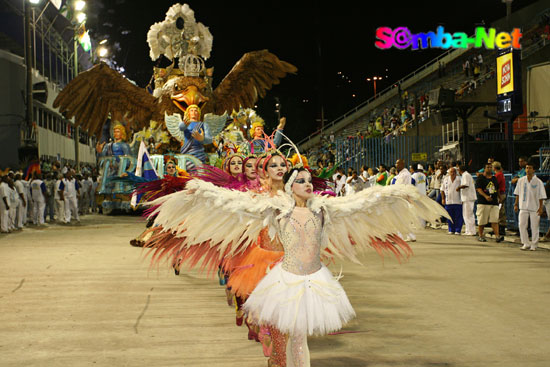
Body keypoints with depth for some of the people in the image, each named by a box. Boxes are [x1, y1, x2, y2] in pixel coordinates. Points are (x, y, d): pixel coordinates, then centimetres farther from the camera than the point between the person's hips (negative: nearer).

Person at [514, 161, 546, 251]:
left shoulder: (538, 182, -4)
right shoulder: (521, 180, 5)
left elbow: (541, 196, -3)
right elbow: (517, 194, 12)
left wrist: (541, 207, -7)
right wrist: (516, 204, 8)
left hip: (535, 208, -3)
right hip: (523, 207, 3)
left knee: (534, 227, 1)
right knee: (522, 225, -2)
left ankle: (533, 245, 12)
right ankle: (526, 243, 10)